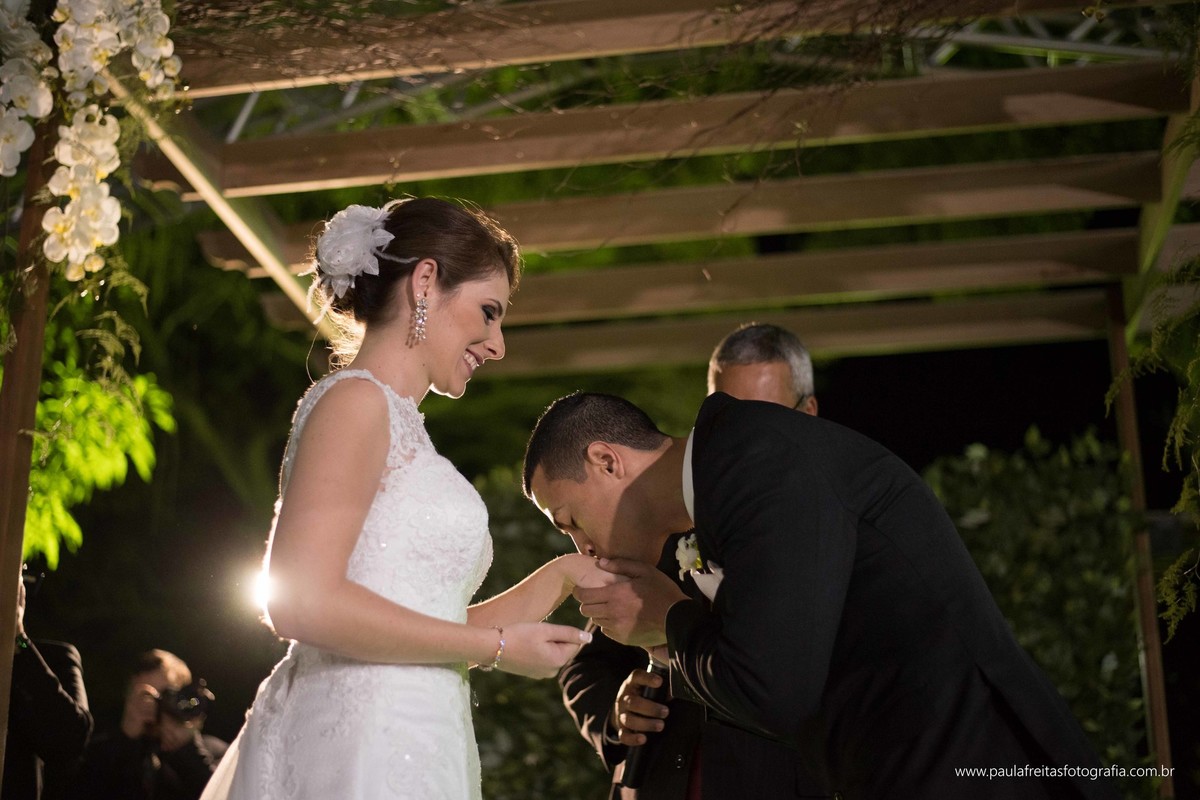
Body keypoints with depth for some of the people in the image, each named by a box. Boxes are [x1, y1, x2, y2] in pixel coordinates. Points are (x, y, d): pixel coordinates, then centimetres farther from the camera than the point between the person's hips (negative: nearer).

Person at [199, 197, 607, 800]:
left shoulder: (397, 422, 19)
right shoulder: (354, 400, -7)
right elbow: (301, 603, -19)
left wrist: (563, 575, 16)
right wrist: (497, 648, -11)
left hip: (405, 745, 9)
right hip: (359, 748, -9)